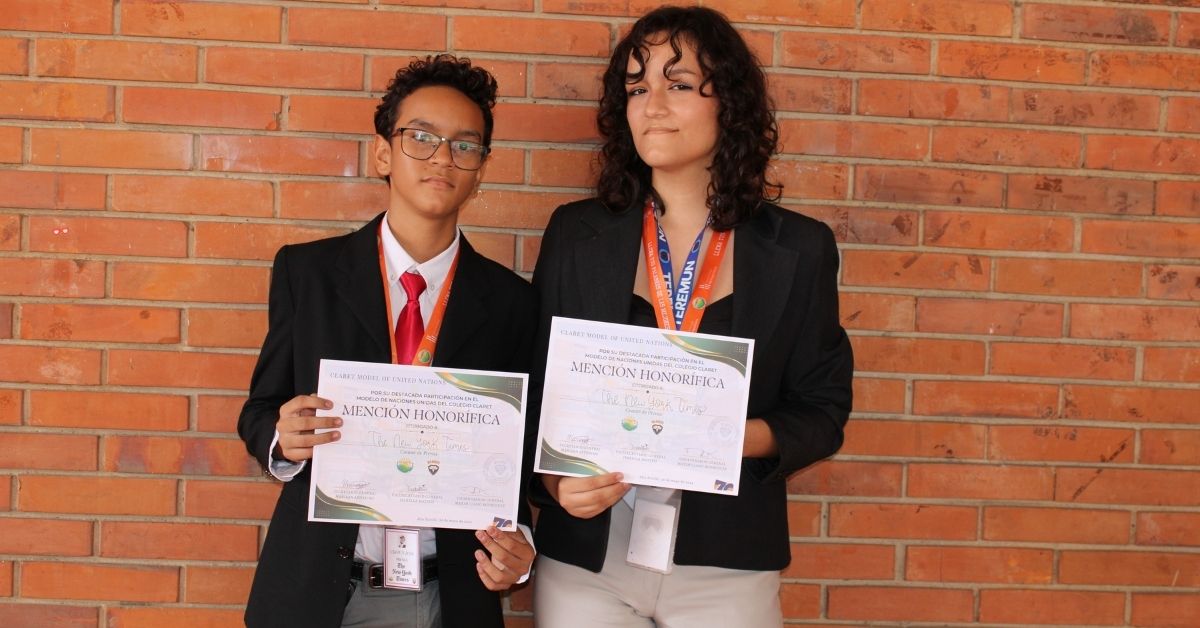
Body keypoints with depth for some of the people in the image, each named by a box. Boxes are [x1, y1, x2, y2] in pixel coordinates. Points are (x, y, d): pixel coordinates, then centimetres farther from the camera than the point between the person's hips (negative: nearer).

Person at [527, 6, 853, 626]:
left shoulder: (799, 248, -1)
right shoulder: (575, 233, 0)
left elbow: (822, 411, 2)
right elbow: (533, 391, 4)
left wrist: (741, 438, -16)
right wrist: (554, 481, -14)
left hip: (728, 570, 0)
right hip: (585, 563, 1)